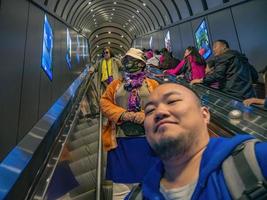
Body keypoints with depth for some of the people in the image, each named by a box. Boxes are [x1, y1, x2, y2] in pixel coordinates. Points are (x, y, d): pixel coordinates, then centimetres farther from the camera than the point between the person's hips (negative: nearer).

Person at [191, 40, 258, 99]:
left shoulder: (222, 57, -1)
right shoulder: (241, 56, 23)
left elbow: (218, 75, -15)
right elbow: (254, 75, 21)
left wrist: (201, 80, -5)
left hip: (233, 95, -8)